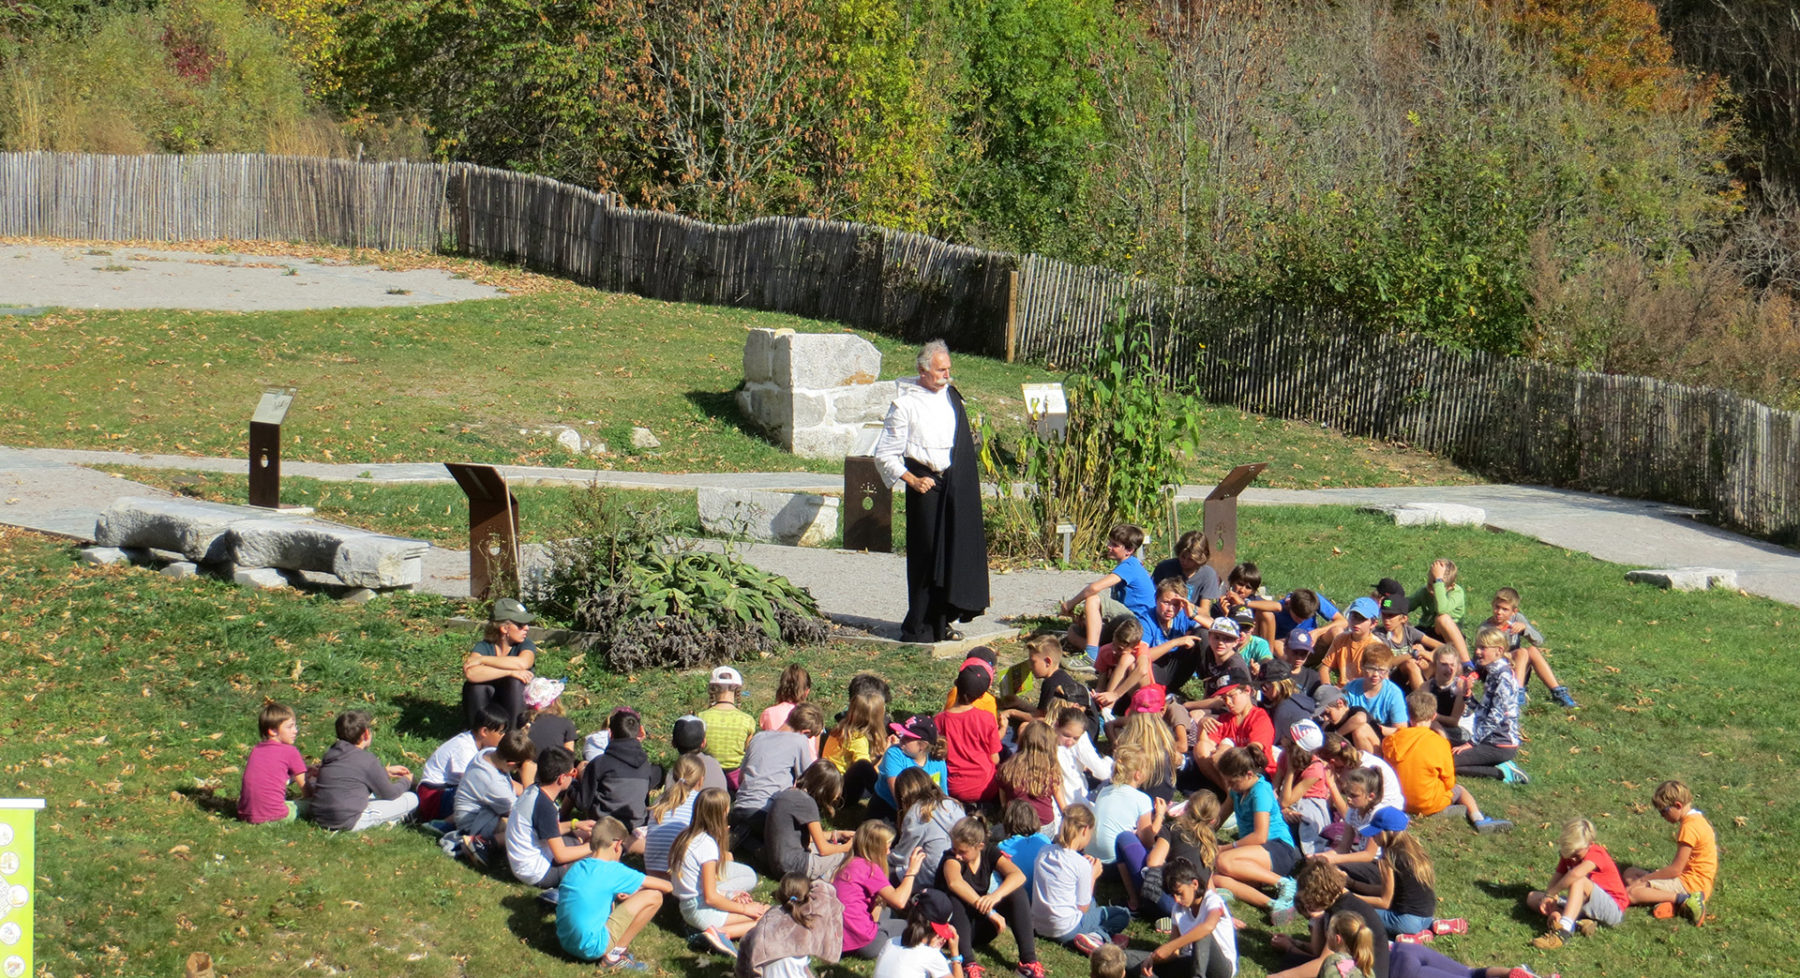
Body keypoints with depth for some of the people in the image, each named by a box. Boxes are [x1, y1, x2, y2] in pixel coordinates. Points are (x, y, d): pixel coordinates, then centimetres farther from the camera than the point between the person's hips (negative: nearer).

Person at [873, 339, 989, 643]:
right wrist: (912, 480, -15)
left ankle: (942, 620, 18)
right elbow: (884, 455, -6)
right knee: (926, 555, -4)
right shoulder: (905, 404, -9)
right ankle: (919, 627, 3)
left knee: (957, 548, 7)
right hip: (927, 486, -6)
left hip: (956, 486, 6)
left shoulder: (951, 395, 9)